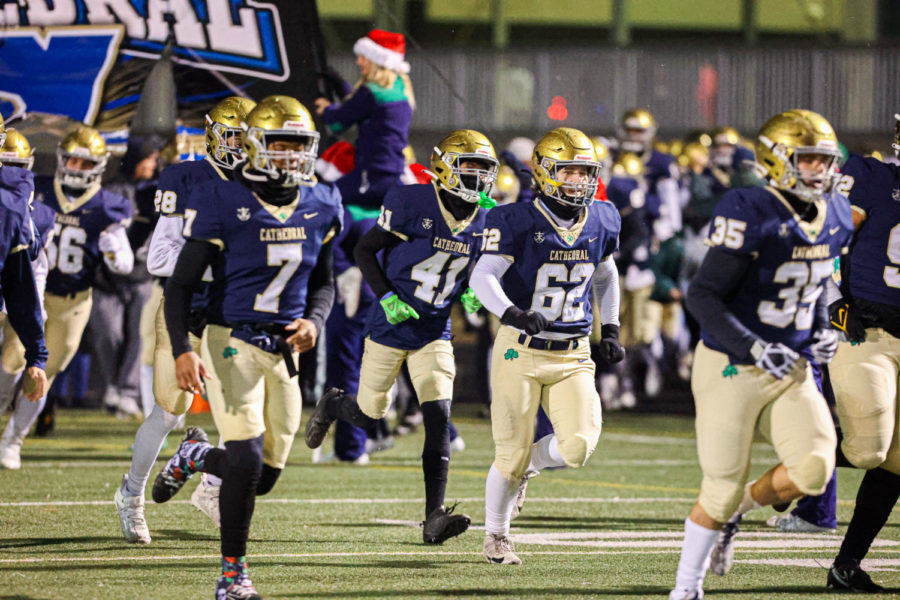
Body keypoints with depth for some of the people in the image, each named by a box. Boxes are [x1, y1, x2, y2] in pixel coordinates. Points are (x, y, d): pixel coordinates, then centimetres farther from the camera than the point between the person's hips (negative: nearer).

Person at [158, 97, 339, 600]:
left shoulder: (321, 208, 5)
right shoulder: (223, 204, -11)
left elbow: (323, 282, 19)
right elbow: (181, 284, -7)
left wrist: (314, 320, -3)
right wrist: (182, 350, -20)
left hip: (285, 349, 5)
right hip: (233, 343, -5)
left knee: (265, 477, 6)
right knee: (247, 463, -16)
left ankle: (196, 455, 38)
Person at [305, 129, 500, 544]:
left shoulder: (481, 220, 0)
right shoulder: (411, 204, -17)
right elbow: (364, 251, -9)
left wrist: (469, 295, -4)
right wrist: (386, 297, -20)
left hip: (434, 334, 3)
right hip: (391, 327, -3)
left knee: (438, 418, -12)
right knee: (369, 416, 10)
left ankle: (434, 517, -15)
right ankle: (333, 405, 48)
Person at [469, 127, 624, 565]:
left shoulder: (600, 221, 5)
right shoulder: (518, 222, -12)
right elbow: (483, 277, -16)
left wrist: (611, 329, 17)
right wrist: (512, 313, -34)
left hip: (573, 354, 4)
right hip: (521, 350, -4)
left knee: (578, 446, -14)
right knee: (511, 455, 1)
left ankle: (527, 464, 20)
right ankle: (496, 536, 24)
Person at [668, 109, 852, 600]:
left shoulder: (834, 218, 4)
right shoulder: (752, 216, -19)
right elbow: (702, 296, -19)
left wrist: (821, 328, 4)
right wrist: (755, 348, -26)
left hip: (791, 370, 6)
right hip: (731, 369, -6)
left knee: (813, 468, -14)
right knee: (722, 490, -1)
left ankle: (739, 509, 15)